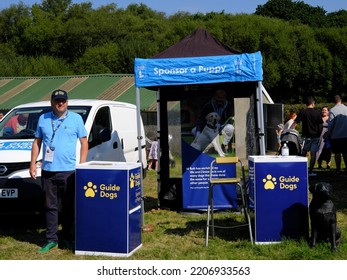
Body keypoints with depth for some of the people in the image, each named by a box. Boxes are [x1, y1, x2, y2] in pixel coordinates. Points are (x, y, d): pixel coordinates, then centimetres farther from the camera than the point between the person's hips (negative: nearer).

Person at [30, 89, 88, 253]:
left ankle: (67, 238, 17)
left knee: (68, 206, 6)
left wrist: (82, 165, -4)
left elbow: (84, 142, 4)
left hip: (68, 171, -2)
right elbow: (37, 142, 14)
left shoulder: (75, 118, 4)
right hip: (48, 170, 2)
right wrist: (33, 164, 7)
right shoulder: (43, 119, 10)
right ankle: (51, 239, 13)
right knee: (51, 206, 6)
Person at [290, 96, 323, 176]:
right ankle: (310, 171, 4)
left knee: (303, 153, 12)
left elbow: (295, 123, -9)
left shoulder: (302, 112, -4)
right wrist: (320, 135, 14)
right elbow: (320, 125, 3)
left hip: (306, 136, -1)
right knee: (313, 154, 3)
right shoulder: (317, 113, 0)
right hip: (316, 136, 1)